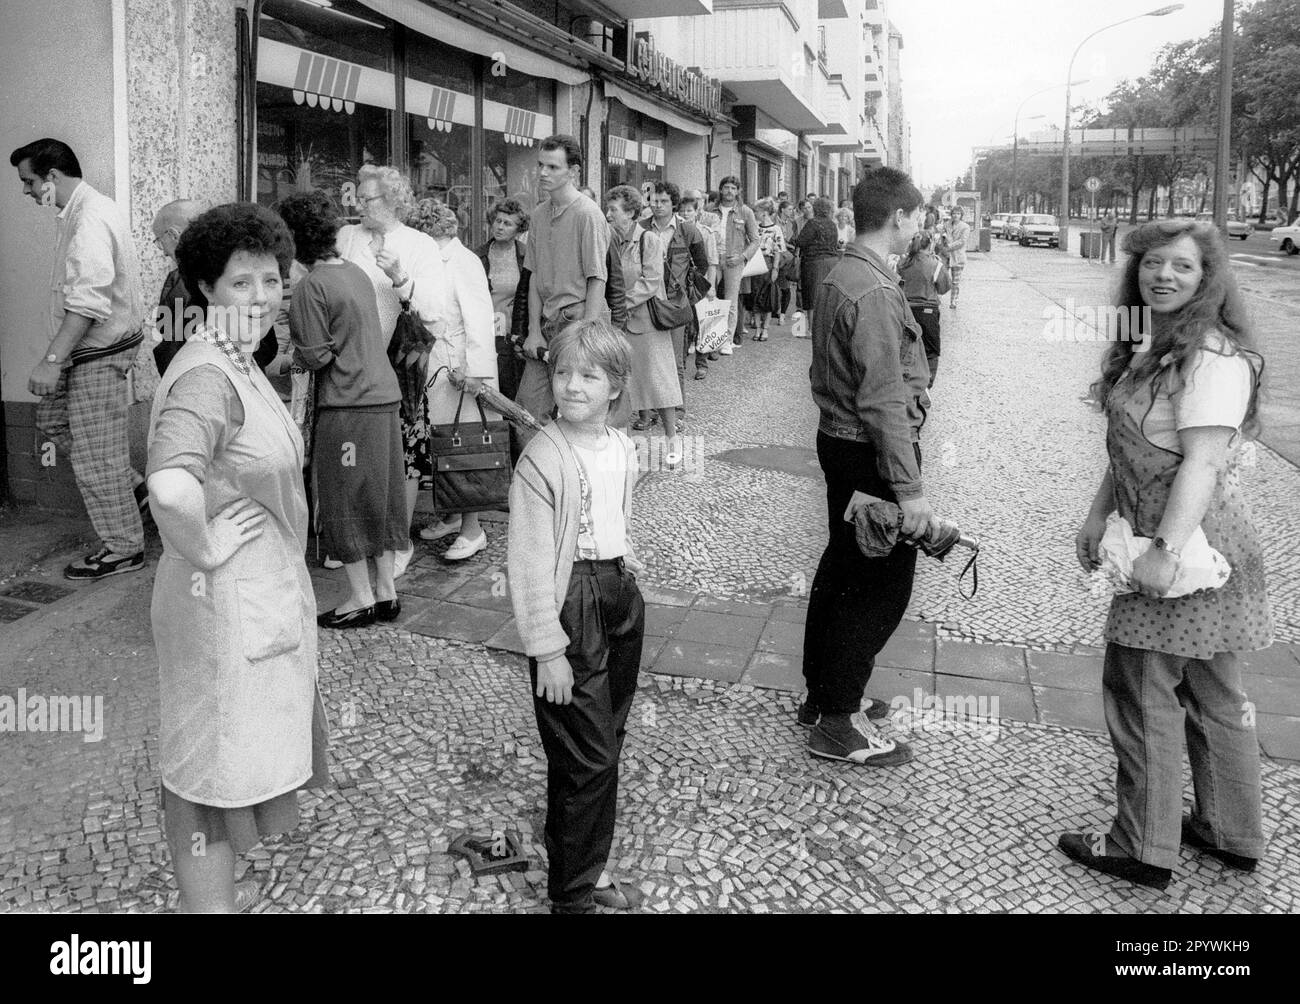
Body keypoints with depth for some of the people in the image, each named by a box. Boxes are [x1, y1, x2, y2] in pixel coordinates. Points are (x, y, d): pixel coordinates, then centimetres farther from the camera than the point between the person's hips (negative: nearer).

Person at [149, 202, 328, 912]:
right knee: (212, 761, 6)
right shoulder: (206, 376, -24)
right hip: (225, 597, -10)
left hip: (266, 591, 10)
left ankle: (215, 891, 43)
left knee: (226, 754, 23)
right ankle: (208, 903, 24)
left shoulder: (240, 364, 8)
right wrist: (203, 550, -25)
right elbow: (171, 490, -41)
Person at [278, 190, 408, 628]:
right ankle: (387, 592, 22)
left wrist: (290, 355, 5)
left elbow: (315, 357, -14)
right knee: (382, 495, 14)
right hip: (385, 395, 7)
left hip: (347, 406, -7)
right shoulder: (357, 272, 9)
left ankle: (362, 598, 13)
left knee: (345, 502, 5)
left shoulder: (311, 287, -14)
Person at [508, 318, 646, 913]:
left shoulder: (622, 449, 5)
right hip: (572, 603, -7)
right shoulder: (542, 458, -17)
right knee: (587, 757, -3)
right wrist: (547, 648, -18)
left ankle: (591, 866, 33)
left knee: (609, 741, 16)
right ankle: (572, 893, 12)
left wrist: (629, 582, 18)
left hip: (622, 595, 7)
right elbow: (530, 563, -17)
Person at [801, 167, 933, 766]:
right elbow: (885, 398, -26)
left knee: (842, 567, 19)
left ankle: (822, 694, 32)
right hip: (871, 452, -10)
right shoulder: (875, 292, -21)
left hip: (838, 441, 10)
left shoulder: (837, 277, 10)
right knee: (884, 584, -1)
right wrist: (909, 487, -25)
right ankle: (837, 723, 7)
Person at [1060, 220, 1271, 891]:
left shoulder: (1213, 357, -18)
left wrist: (1165, 550, -28)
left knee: (1140, 690, 0)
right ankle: (1231, 835, 32)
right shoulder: (1154, 347, 12)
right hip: (1155, 535, 10)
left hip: (1192, 541, -10)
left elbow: (1202, 462, -24)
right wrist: (1098, 515, 15)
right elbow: (1131, 448, 17)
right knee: (1210, 694, 18)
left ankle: (1144, 850, 14)